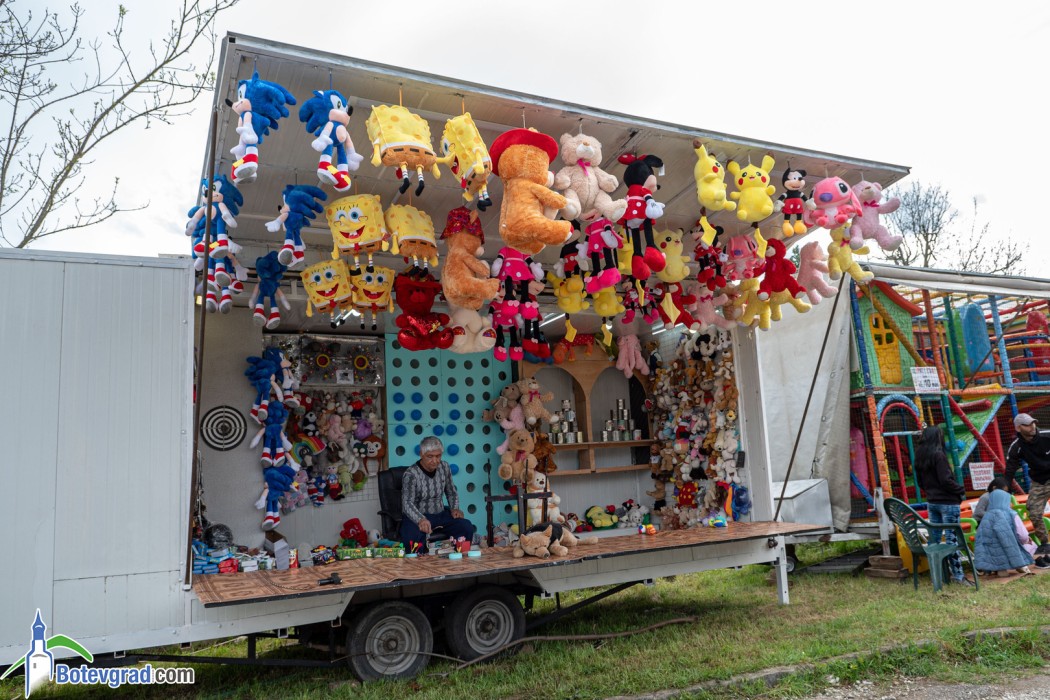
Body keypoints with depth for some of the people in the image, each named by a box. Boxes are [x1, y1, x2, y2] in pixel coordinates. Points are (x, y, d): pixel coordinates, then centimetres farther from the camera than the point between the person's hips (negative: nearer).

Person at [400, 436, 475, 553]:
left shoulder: (444, 467, 1)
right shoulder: (411, 474, -16)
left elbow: (451, 492, 16)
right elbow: (407, 503, -29)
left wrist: (455, 508, -4)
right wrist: (420, 519, -48)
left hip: (440, 514, 5)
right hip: (417, 517, -5)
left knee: (467, 527, -20)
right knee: (412, 537, -37)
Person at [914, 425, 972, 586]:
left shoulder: (920, 457, 7)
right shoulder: (938, 455, -16)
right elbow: (946, 480, -18)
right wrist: (961, 491, -5)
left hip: (931, 502, 8)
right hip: (947, 502, -8)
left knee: (934, 537, 13)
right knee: (952, 538, -3)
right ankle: (957, 575, 2)